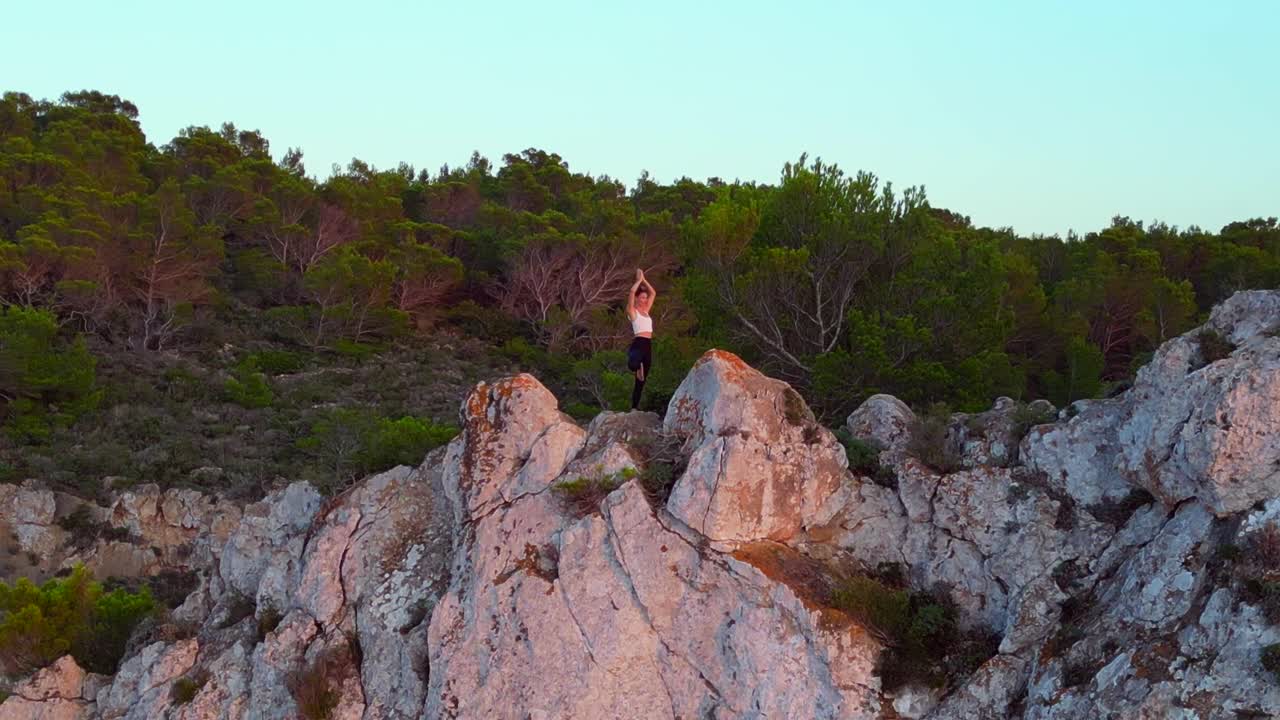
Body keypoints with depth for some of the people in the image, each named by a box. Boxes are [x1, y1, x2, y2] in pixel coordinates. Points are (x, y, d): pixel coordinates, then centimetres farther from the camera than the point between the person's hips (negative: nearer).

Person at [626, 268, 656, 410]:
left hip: (648, 345, 7)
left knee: (641, 380, 7)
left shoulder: (646, 310, 21)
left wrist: (644, 280, 18)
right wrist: (639, 280, 0)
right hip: (638, 343, -7)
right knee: (634, 365, -41)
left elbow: (653, 293, 24)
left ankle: (635, 407, 10)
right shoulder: (632, 311, 1)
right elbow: (632, 292, -13)